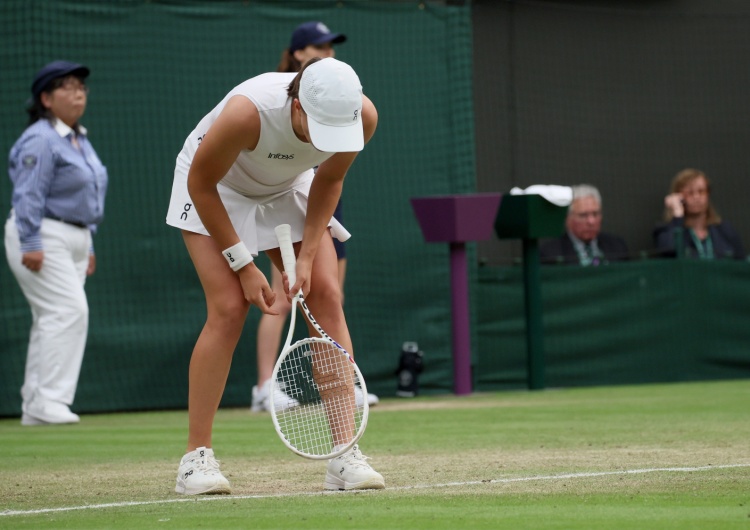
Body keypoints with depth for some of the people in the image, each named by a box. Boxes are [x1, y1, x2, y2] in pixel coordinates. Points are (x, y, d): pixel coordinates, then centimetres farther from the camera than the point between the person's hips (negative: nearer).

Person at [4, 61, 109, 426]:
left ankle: (35, 406, 10)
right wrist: (30, 245, -25)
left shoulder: (81, 141, 17)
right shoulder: (41, 140, -13)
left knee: (53, 319, 8)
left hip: (74, 240, 10)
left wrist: (88, 246, 20)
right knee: (68, 310, -17)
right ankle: (48, 400, -18)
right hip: (43, 238, -10)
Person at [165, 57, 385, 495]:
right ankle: (196, 458, -11)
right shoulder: (246, 113, -41)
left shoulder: (362, 115, -28)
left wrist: (308, 256, -15)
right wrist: (243, 265, -21)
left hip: (288, 189, 4)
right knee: (229, 308, -18)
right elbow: (201, 183, -23)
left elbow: (328, 180, -6)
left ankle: (346, 457, -11)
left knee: (327, 297, -11)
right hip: (218, 191, -4)